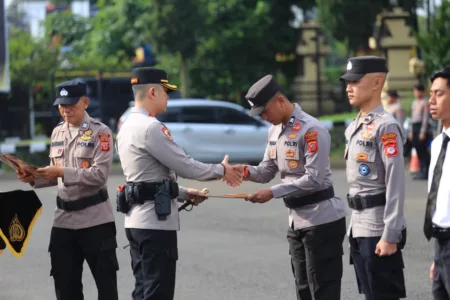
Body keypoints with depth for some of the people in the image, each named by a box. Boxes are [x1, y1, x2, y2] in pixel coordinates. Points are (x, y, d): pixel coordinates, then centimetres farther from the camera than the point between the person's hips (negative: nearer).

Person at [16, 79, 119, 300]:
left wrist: (63, 172, -24)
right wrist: (34, 178, -3)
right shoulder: (57, 132, 11)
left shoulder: (100, 132, -9)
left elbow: (100, 175, -19)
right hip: (64, 219, 6)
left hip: (95, 219, -6)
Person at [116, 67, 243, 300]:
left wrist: (183, 193, 18)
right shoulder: (150, 128, -16)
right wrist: (222, 170, 0)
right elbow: (185, 166, -15)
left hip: (137, 221, 10)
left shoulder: (128, 127, 15)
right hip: (155, 222, -10)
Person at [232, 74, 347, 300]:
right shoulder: (275, 130, 11)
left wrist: (273, 193, -25)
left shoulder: (312, 130, -18)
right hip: (296, 221, 9)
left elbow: (314, 179, -23)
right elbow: (268, 170, 12)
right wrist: (246, 171, -10)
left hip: (322, 221, -9)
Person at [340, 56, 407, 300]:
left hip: (379, 231, -9)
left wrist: (390, 236, -21)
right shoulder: (354, 128, 14)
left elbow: (396, 186, -18)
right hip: (359, 229, 9)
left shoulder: (385, 127, -14)